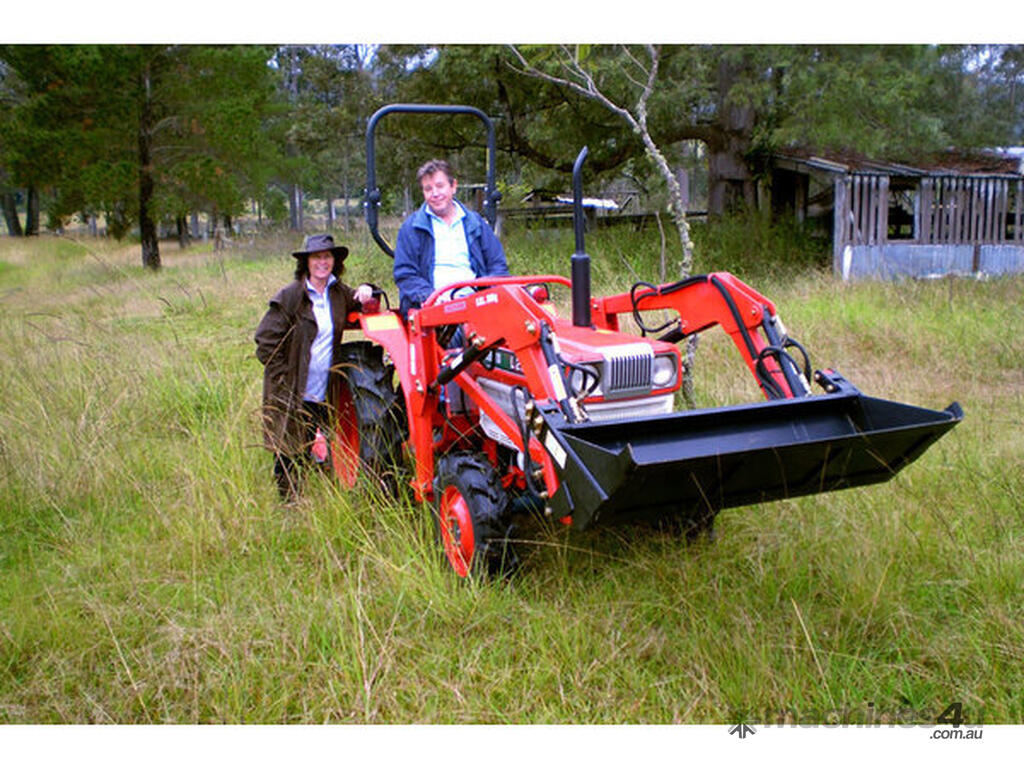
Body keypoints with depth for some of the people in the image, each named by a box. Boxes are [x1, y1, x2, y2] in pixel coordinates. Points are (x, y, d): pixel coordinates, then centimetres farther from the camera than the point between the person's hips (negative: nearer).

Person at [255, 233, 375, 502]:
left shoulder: (339, 293, 7)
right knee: (290, 457, 3)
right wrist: (284, 382, -12)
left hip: (323, 395, 5)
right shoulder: (289, 297, -10)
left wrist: (366, 292, 0)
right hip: (291, 396, -4)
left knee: (318, 454, 11)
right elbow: (265, 343, -9)